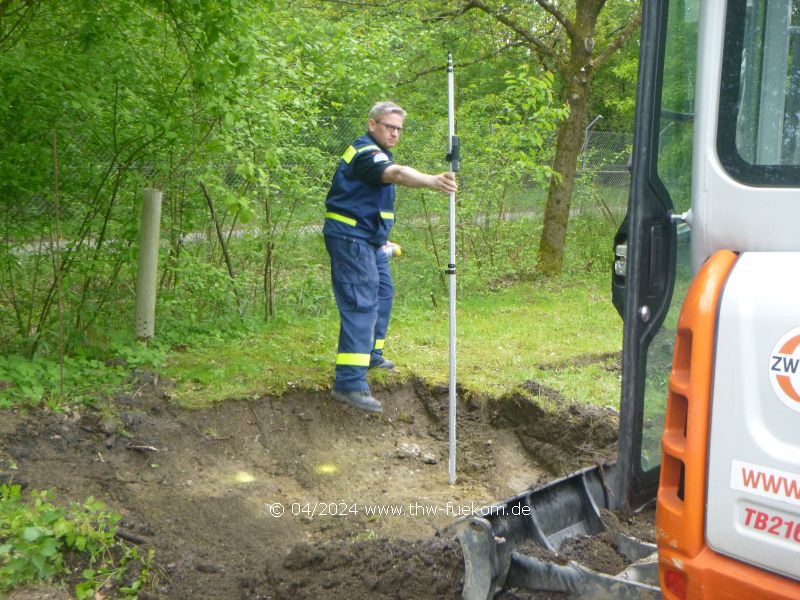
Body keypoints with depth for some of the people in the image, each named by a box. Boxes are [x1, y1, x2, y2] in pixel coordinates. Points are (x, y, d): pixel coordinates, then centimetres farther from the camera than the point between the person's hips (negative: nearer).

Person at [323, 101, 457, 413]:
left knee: (382, 293, 22)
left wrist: (381, 239, 21)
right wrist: (433, 181, -56)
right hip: (350, 238, -11)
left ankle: (371, 355, 39)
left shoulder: (376, 153, 18)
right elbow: (397, 173, -38)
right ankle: (349, 383, -23)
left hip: (369, 240, 11)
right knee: (360, 304, -18)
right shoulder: (365, 152, -18)